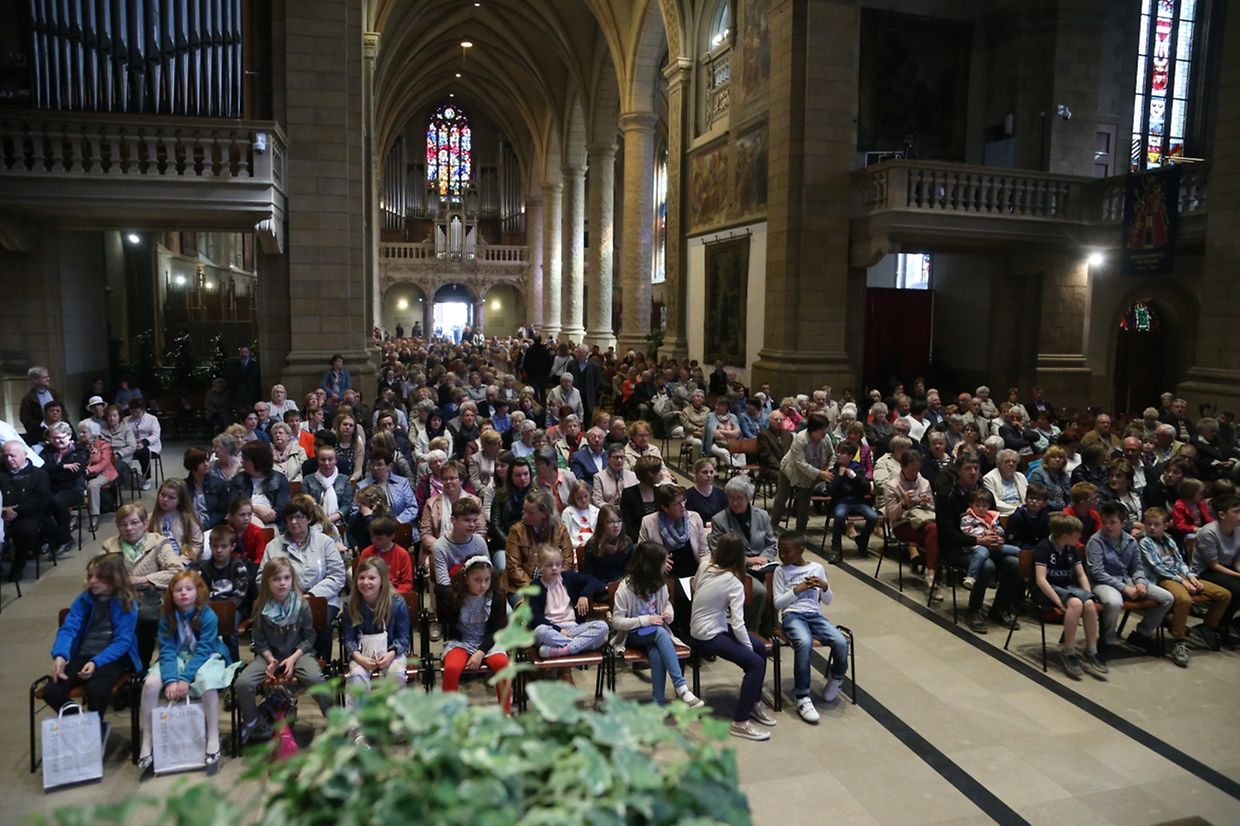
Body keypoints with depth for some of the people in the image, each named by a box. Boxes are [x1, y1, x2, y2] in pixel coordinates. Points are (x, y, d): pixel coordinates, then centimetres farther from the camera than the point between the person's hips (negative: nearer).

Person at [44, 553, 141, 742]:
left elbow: (122, 641, -12)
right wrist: (60, 655, -25)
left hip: (113, 658, -5)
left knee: (96, 689, -34)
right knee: (51, 692, -19)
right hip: (83, 656, 5)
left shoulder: (127, 604, -7)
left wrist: (96, 662, -26)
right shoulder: (83, 600, 5)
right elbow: (68, 629, -6)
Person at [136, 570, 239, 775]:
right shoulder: (167, 616, -4)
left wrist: (185, 678, -29)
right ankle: (146, 744, -12)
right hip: (177, 658, 4)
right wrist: (170, 679, -26)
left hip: (205, 658, -4)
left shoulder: (208, 616, -15)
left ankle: (213, 739, -22)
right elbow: (167, 650, -11)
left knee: (207, 682, -36)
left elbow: (202, 651, -19)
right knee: (150, 683, -24)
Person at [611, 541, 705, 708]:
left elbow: (667, 604, 20)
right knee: (660, 632, -36)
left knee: (656, 653, -34)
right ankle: (680, 687, -37)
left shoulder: (659, 584, 2)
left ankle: (658, 703, -31)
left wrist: (670, 613, -4)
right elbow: (616, 622, -14)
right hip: (633, 634, -4)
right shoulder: (625, 587, -14)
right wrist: (645, 620, -23)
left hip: (655, 634, 4)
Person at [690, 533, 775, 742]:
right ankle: (740, 723, -11)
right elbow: (738, 624, -21)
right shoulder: (734, 583, -20)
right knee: (756, 662, -14)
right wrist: (749, 648, -7)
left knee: (761, 647, 12)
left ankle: (752, 703, 23)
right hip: (707, 637, -8)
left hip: (698, 628, 8)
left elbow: (694, 588, 15)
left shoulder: (704, 566, -4)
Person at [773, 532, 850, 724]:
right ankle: (802, 698, -26)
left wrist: (825, 587, -8)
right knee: (804, 643, -36)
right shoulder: (781, 571, 3)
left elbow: (827, 601, 13)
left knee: (841, 642, -25)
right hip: (792, 615, -3)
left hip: (815, 614, 3)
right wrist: (797, 589, -14)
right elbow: (777, 604, -3)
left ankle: (836, 678, 8)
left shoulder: (817, 568, 10)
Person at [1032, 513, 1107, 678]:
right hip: (1049, 590, -6)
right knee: (1075, 603, -35)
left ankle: (1091, 652, -15)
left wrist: (1088, 595, -8)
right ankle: (1068, 652, -24)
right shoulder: (1043, 548, -13)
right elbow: (1041, 580, -20)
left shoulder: (1072, 549, 10)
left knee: (1090, 604, -27)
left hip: (1069, 587, 6)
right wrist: (1060, 602, -27)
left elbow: (1081, 575, 11)